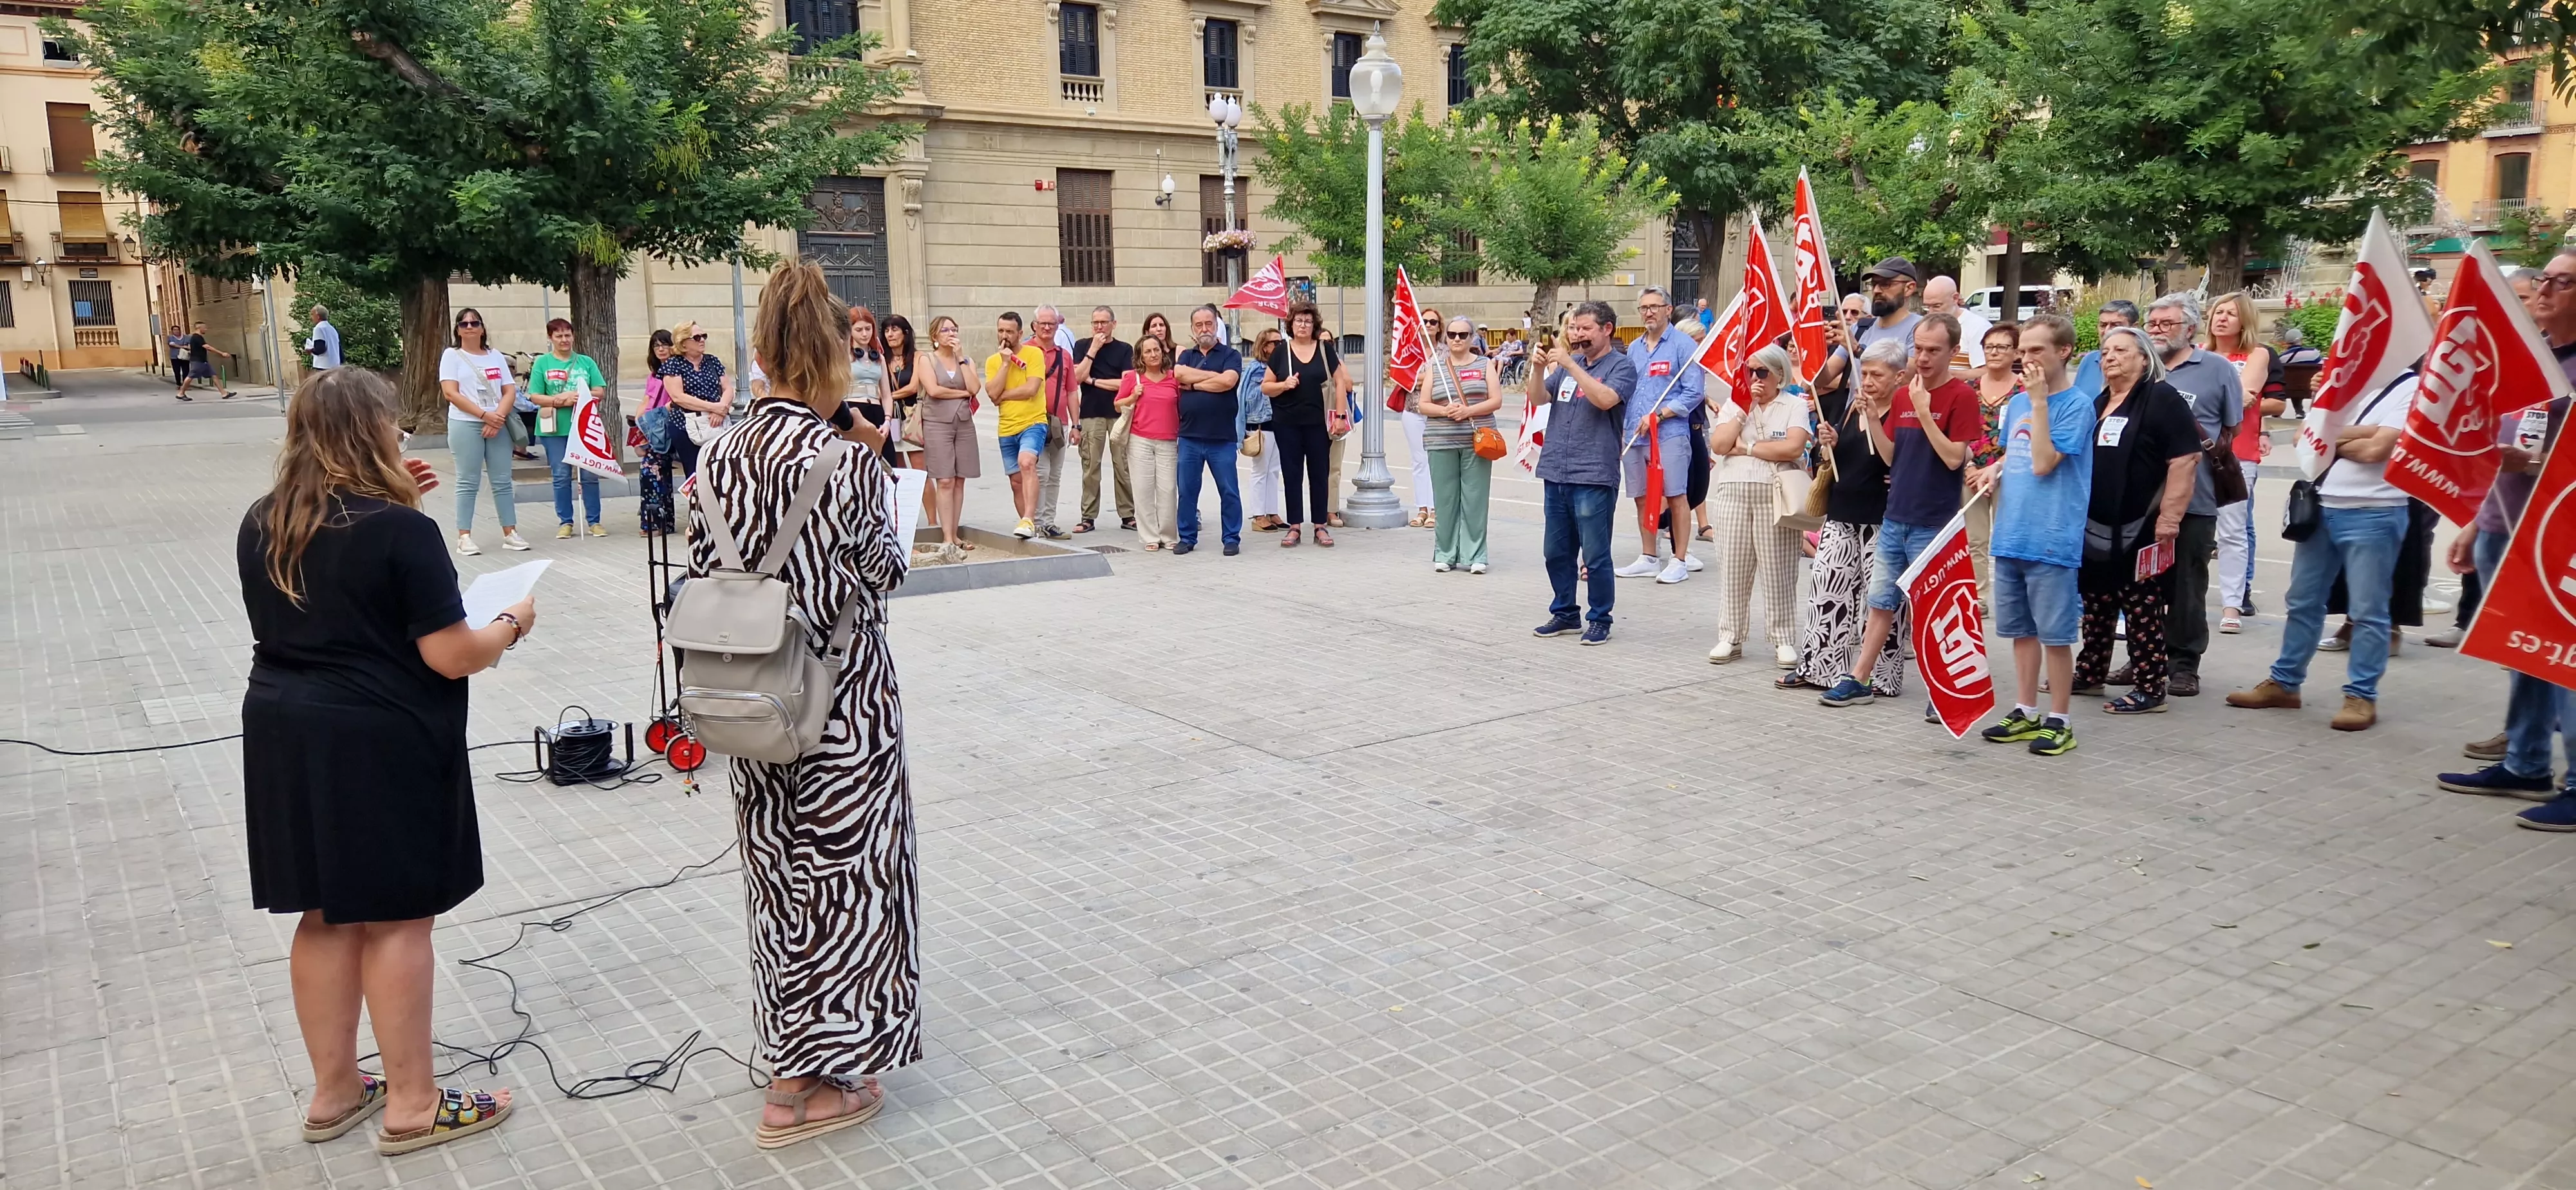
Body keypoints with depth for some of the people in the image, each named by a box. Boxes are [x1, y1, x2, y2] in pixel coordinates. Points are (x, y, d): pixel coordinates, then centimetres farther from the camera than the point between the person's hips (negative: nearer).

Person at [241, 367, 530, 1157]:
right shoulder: (400, 531, -17)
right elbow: (451, 657, -18)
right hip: (382, 743, -7)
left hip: (285, 736, 7)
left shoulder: (262, 525, 5)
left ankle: (334, 1091, 27)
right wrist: (512, 624, 1)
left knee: (327, 915, 16)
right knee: (397, 921, 2)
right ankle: (412, 1105, 12)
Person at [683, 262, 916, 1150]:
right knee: (840, 864, 7)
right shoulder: (843, 455, -18)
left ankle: (791, 1048, 33)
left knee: (779, 862, 19)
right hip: (841, 689, -6)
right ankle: (807, 1083, 15)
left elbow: (703, 564, 5)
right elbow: (882, 570, -11)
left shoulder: (722, 452, 0)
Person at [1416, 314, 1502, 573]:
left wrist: (1468, 410, -15)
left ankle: (1474, 556, 4)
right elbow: (1423, 404, 6)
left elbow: (1496, 400, 0)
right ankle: (1445, 554, 10)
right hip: (1441, 442, 1)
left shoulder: (1484, 365, 8)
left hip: (1476, 441, -1)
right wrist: (1445, 411, -13)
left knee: (1475, 499, -2)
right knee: (1445, 499, 2)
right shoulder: (1435, 367, 9)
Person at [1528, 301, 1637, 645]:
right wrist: (1538, 369, -7)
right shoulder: (1568, 363, 16)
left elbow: (1605, 398, -21)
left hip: (1594, 478, -6)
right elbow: (1537, 398, 11)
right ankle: (1565, 614, 25)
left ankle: (1599, 620, 10)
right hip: (1556, 474, 7)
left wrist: (1569, 364, -21)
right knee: (1556, 552, 12)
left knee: (1595, 556, -2)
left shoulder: (1621, 366, -3)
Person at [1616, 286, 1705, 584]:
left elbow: (1693, 392, -9)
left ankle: (1680, 561, 5)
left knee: (1676, 497, -2)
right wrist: (1621, 429, 10)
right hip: (1633, 435, 6)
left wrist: (1658, 415, -16)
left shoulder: (1683, 345, -3)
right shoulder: (1634, 349, 16)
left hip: (1669, 434, -6)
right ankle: (1649, 559, 21)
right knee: (1643, 497, 10)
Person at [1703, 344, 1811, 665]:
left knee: (1779, 571, -2)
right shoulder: (1734, 404, 14)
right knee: (1732, 568, 4)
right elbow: (1718, 445, -1)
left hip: (1776, 495, -3)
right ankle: (1730, 637, 12)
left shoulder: (1795, 405, 4)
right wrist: (1744, 409, -5)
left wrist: (1745, 447, -6)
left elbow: (1794, 448, -13)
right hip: (1734, 493, 3)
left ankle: (1784, 640, 6)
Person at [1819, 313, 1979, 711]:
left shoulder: (1962, 395, -10)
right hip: (1895, 518, 7)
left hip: (1934, 525, -6)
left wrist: (1923, 411, -22)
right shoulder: (1903, 396, 9)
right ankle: (1858, 680, 20)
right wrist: (1871, 417, -5)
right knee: (1880, 602, 13)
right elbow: (1890, 456, 9)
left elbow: (1954, 458, -17)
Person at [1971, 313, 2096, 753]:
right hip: (2010, 535, 7)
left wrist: (2039, 400, -17)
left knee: (2055, 634, 1)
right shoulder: (2016, 402, 12)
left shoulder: (2076, 404, -9)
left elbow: (2043, 462, -19)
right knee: (2021, 630, 14)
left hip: (2052, 540, -7)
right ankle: (2025, 712, 24)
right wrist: (1995, 469, 3)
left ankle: (2059, 721, 11)